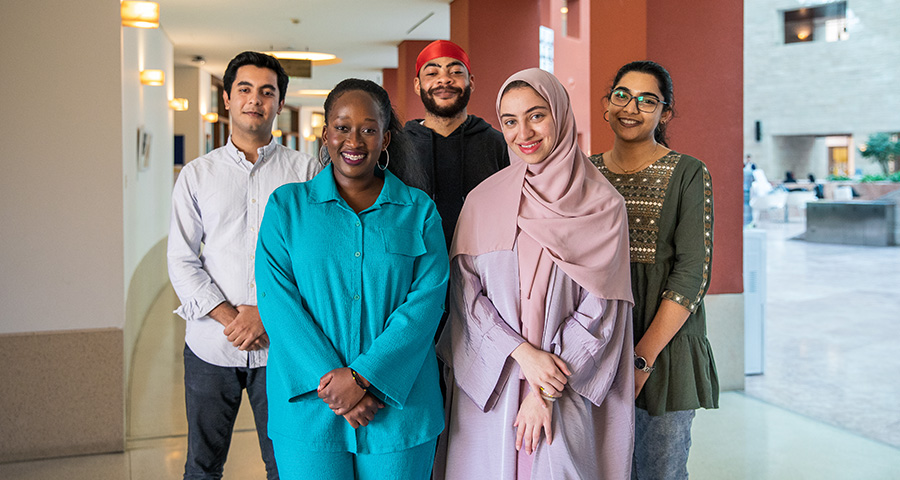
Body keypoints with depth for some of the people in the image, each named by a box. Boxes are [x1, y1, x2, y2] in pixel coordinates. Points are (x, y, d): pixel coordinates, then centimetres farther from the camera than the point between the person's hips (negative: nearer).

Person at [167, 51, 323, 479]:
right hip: (211, 345, 2)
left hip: (281, 345, -1)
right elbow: (182, 261, 3)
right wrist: (229, 319, -10)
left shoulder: (306, 171, 3)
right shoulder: (196, 174, 8)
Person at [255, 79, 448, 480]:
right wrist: (327, 378, -15)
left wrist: (363, 376, -16)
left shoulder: (419, 211, 4)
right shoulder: (286, 205, 5)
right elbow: (276, 299, -4)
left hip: (398, 406, 1)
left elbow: (426, 300, -6)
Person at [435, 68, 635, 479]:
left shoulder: (602, 205, -2)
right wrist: (522, 353, -13)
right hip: (488, 388, 1)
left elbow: (599, 308, -4)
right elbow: (464, 291, -1)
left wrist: (546, 391, -7)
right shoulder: (483, 200, 3)